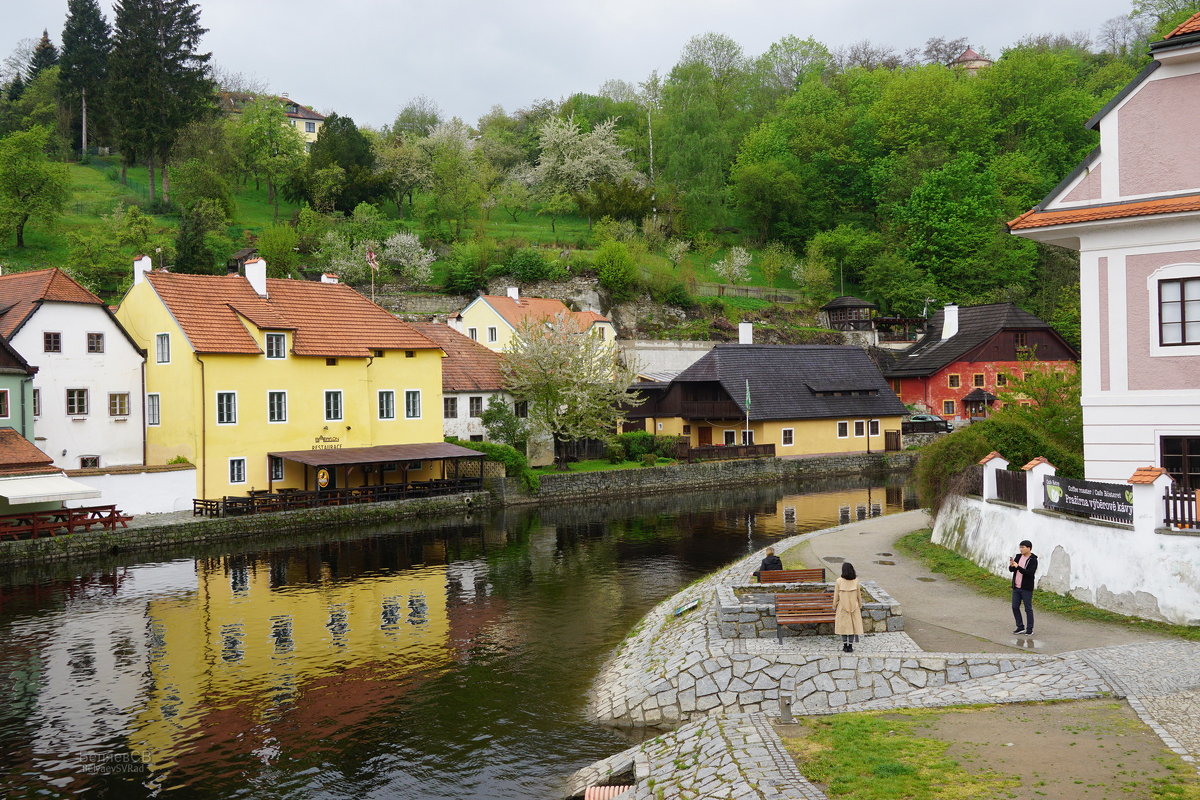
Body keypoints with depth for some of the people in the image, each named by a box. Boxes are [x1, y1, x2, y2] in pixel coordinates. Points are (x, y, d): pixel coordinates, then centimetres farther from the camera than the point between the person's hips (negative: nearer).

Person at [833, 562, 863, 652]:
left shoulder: (839, 581, -12)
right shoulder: (855, 581, -8)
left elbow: (836, 596, -5)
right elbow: (859, 596, 2)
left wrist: (834, 607, 7)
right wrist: (860, 606, 16)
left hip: (842, 608, -1)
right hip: (854, 607, 1)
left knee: (843, 626, 9)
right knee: (853, 625, 9)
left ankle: (845, 646, 12)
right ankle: (850, 646, 10)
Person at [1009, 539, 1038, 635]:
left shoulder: (1033, 560, -11)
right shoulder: (1018, 556, 7)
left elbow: (1030, 573, -22)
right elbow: (1011, 570, 5)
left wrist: (1018, 567, -28)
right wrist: (1011, 565, -17)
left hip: (1026, 588, -6)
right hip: (1016, 587, 6)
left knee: (1028, 609, 1)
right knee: (1015, 607, 8)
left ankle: (1030, 629, 10)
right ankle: (1020, 627, 19)